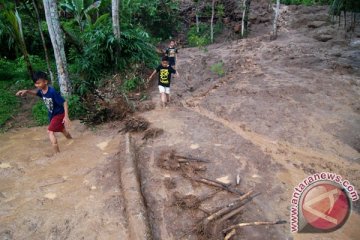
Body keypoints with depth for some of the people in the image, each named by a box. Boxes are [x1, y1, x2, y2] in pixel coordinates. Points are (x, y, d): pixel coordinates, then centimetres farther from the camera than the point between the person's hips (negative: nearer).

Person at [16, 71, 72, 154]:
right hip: (52, 115, 9)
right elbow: (35, 92, 19)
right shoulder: (41, 91, -6)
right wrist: (26, 91, -3)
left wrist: (66, 116, -32)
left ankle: (57, 154, -12)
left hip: (59, 114, -9)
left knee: (50, 132, -16)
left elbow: (64, 103, -27)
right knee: (62, 130, 23)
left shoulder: (52, 92, -30)